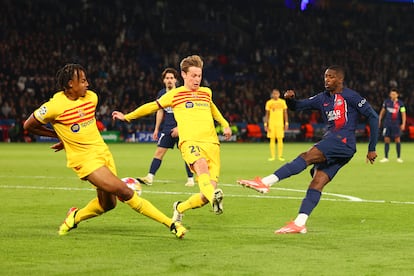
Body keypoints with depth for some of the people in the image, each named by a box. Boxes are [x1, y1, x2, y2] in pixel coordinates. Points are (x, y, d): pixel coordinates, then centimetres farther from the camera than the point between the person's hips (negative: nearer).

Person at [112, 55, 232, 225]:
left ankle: (180, 208, 18)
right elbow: (152, 107, 24)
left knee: (208, 193, -9)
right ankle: (214, 197, -66)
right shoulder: (174, 94, 12)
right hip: (189, 141, -4)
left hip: (212, 143, 4)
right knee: (202, 166, -39)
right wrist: (127, 117, 31)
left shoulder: (206, 92, 22)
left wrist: (225, 124, 40)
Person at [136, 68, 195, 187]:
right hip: (167, 128, 4)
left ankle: (190, 179, 9)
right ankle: (150, 177, -5)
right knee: (159, 152, -3)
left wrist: (179, 127, -16)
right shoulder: (161, 93, 7)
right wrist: (156, 129, 13)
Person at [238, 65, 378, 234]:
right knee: (317, 183, -5)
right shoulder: (323, 98, 20)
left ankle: (265, 182, -37)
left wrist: (372, 149, -1)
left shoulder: (350, 97, 1)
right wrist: (290, 99, -7)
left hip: (344, 141, -8)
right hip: (330, 141, 8)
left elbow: (373, 117, 1)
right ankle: (299, 223, -13)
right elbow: (298, 106, 19)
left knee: (306, 157, -24)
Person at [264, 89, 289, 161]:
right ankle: (272, 156, 3)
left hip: (280, 123, 0)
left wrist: (286, 123, 3)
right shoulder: (269, 102, 3)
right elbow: (267, 114, 6)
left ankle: (280, 156, 1)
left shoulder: (282, 102, 5)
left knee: (280, 139, -3)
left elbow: (285, 113, 9)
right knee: (272, 139, -1)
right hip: (271, 123, 0)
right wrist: (265, 124, 0)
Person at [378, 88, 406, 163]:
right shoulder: (386, 102, 5)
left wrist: (403, 124, -13)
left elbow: (403, 114, -4)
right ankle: (386, 158, 7)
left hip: (396, 124, -2)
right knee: (386, 140, 1)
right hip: (387, 124, 2)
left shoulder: (400, 103, -2)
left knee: (397, 140, -2)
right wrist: (379, 120, 14)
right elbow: (382, 111, 16)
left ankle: (399, 158, 6)